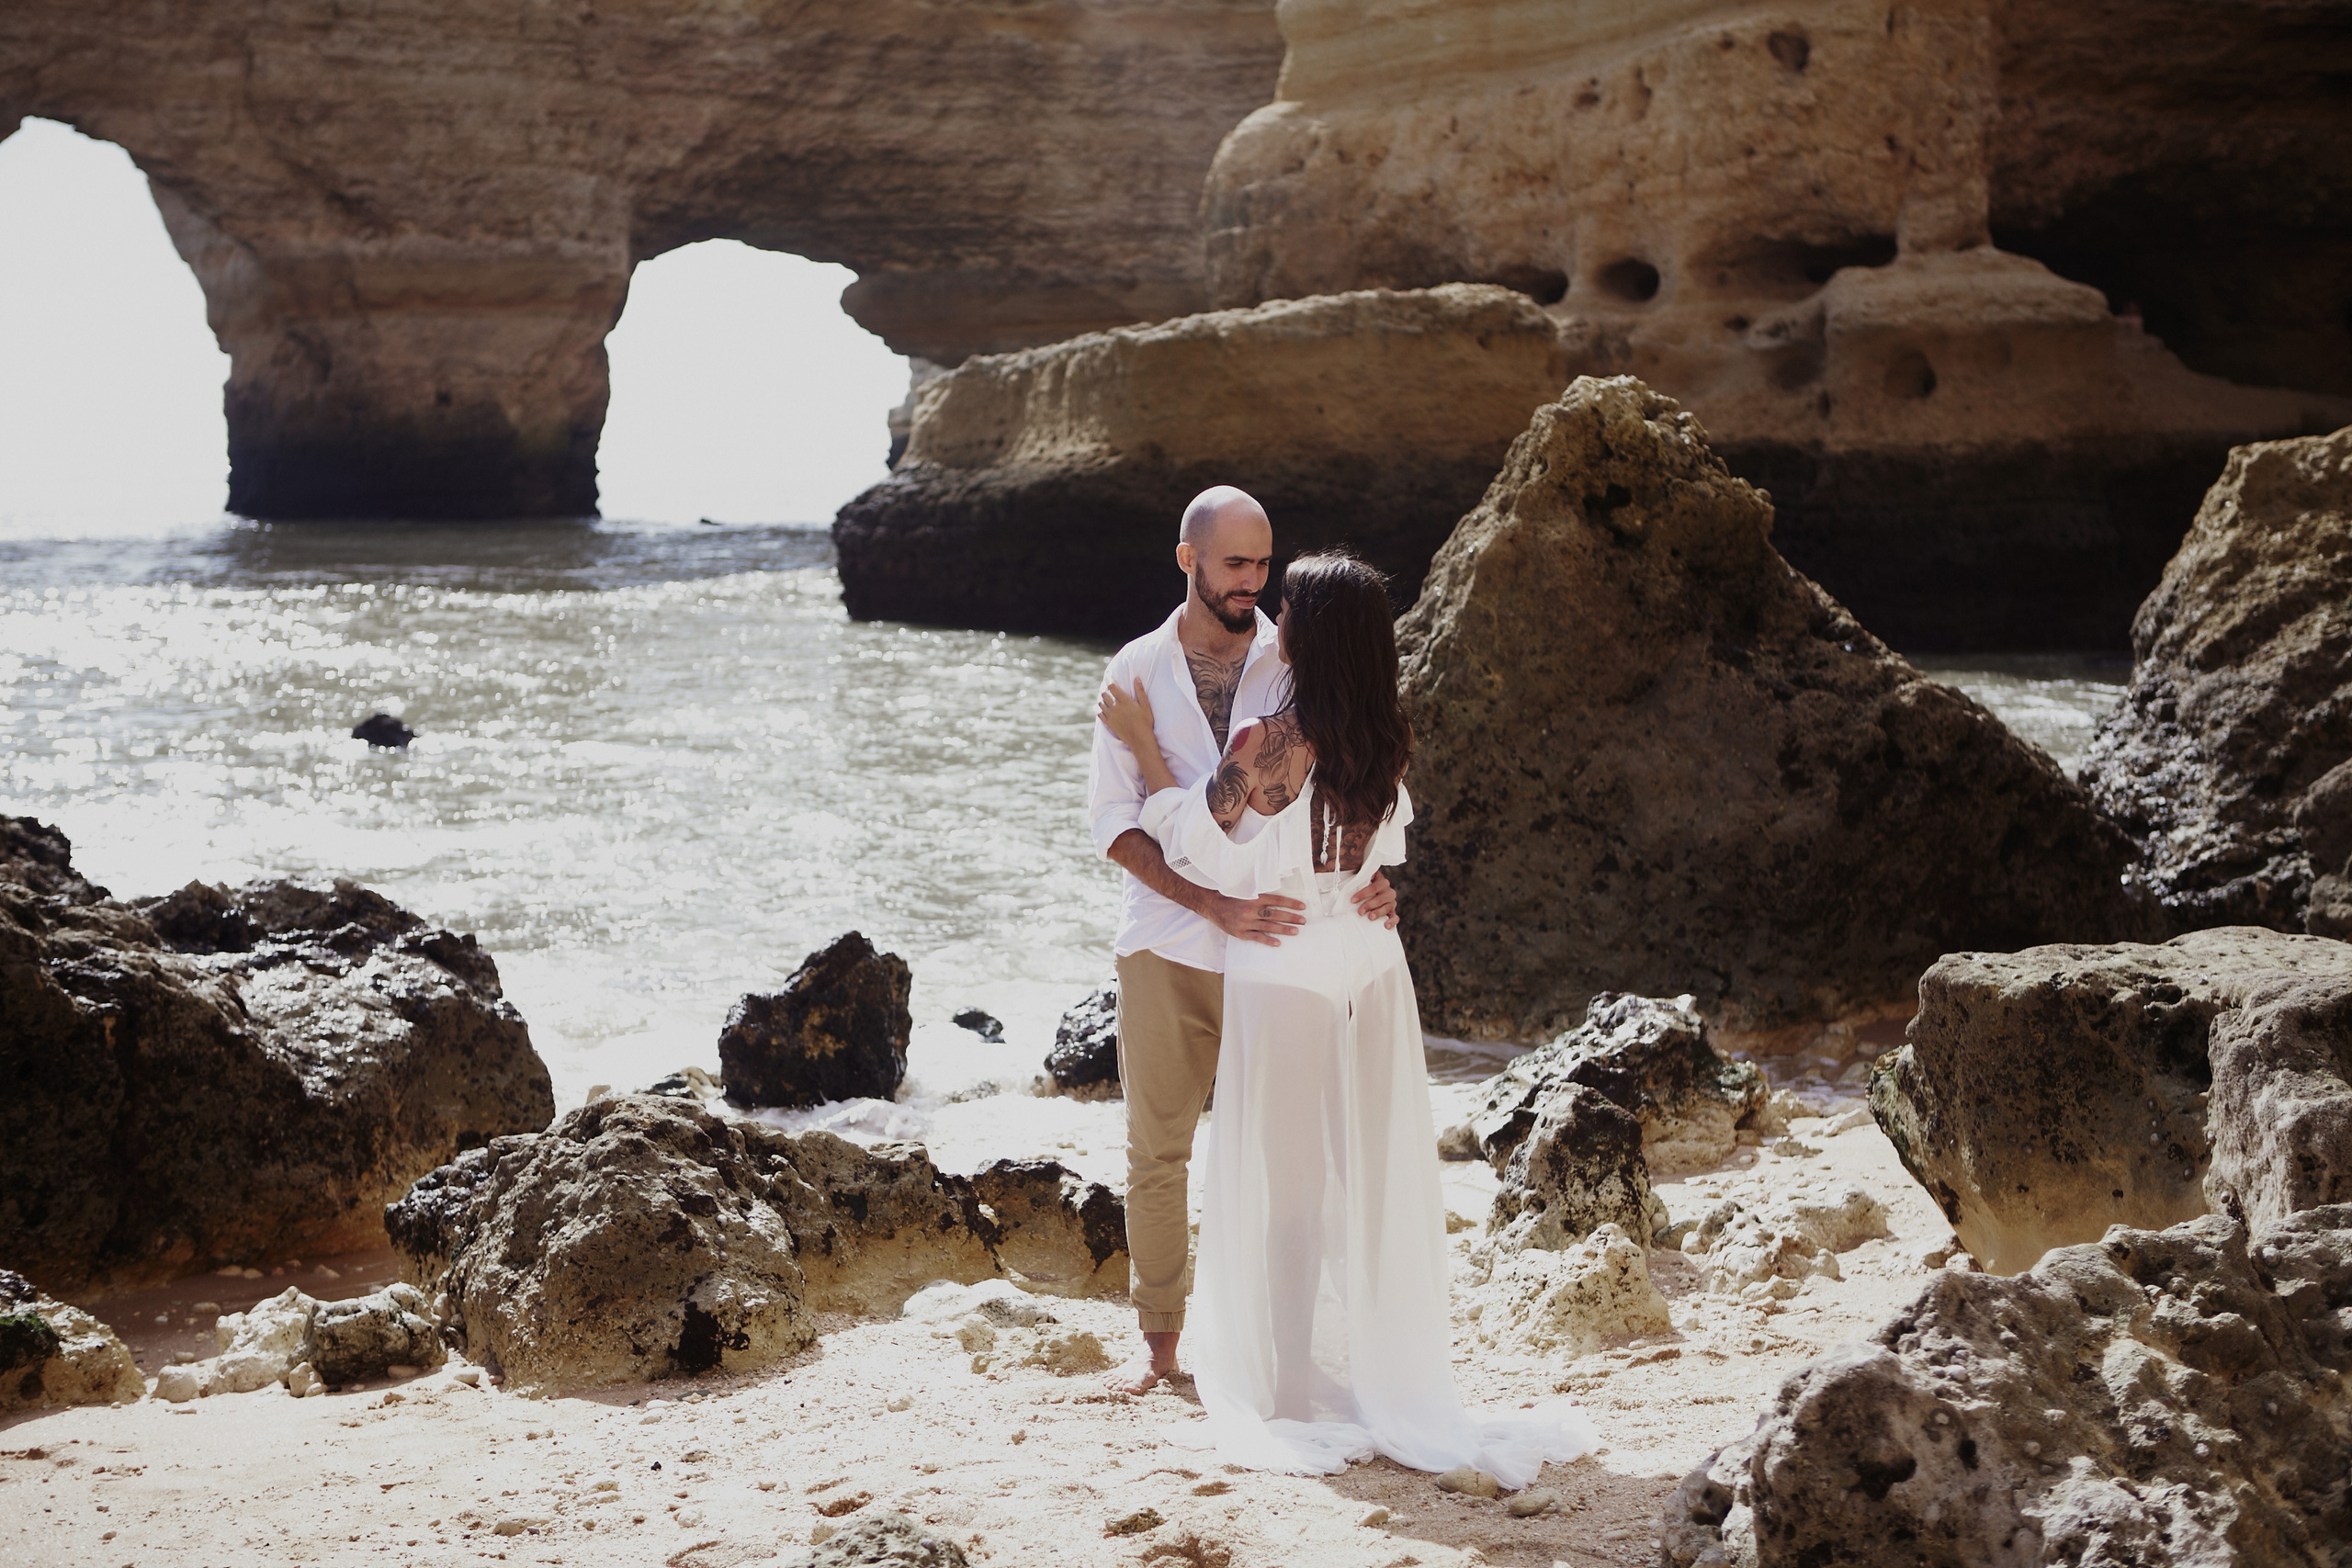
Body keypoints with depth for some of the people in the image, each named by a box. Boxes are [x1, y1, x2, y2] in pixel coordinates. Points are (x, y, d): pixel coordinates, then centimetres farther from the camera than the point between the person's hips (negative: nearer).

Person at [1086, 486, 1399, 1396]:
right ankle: (1158, 1337, 18)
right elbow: (1113, 818, -4)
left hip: (1276, 945, 0)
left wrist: (1370, 875, -19)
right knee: (1156, 1148, 5)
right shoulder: (1138, 671, 3)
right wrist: (1213, 905, -18)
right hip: (1165, 947, 0)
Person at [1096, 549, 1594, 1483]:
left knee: (1285, 1180, 5)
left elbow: (1209, 855, -11)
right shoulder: (1387, 741, -1)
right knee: (1374, 1175, 12)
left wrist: (1144, 748, -6)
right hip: (1372, 970, 5)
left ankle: (1292, 1390, 11)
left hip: (1284, 978, -5)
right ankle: (1387, 1375, 20)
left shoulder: (1267, 747, -19)